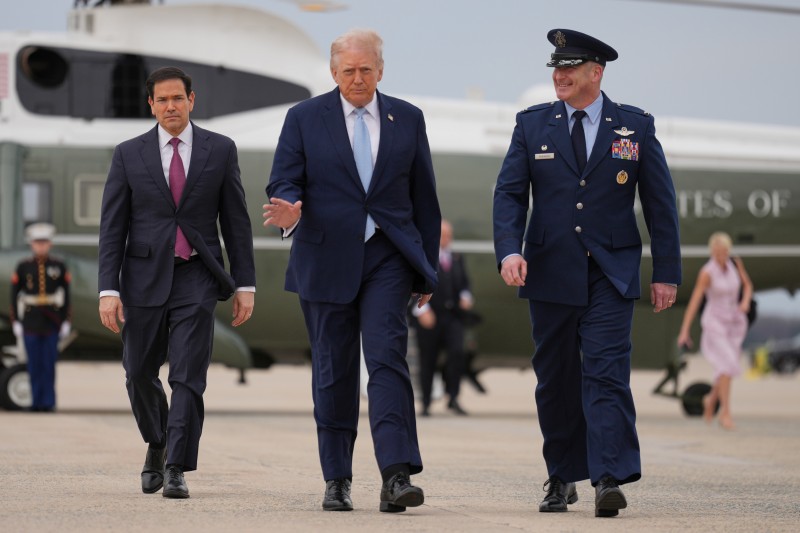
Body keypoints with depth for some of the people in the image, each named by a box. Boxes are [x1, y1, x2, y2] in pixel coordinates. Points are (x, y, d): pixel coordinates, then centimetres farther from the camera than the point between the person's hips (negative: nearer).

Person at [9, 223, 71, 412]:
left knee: (49, 364, -2)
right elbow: (15, 295, 3)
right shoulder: (23, 267, 2)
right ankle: (36, 402, 10)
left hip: (52, 323, 0)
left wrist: (66, 321, 1)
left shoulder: (59, 266, 3)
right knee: (34, 365, 3)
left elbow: (66, 295, 5)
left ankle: (48, 403, 2)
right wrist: (15, 321, -1)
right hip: (31, 323, 0)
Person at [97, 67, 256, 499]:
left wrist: (245, 285, 1)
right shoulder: (129, 155, 3)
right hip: (144, 279, 1)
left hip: (196, 279, -1)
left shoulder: (220, 150, 4)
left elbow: (236, 221, 6)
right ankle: (157, 444, 36)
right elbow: (112, 228, 2)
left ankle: (176, 470, -8)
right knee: (140, 377, 9)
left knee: (188, 377, -10)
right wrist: (108, 289, -7)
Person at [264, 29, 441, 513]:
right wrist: (288, 211, -24)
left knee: (387, 359, -14)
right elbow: (284, 183, 0)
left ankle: (397, 477, -21)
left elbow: (425, 198, 11)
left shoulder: (408, 119, 8)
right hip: (327, 260, 0)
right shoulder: (305, 118, 4)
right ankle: (337, 481, 13)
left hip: (388, 259, 0)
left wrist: (427, 269, 9)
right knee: (334, 372, 5)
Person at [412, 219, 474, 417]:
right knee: (427, 361, 1)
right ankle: (426, 403, 12)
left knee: (457, 352, -16)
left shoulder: (457, 258, 17)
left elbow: (464, 283, 22)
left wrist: (466, 297, 1)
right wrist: (422, 309, -15)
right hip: (430, 317, -4)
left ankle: (453, 398, -7)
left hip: (453, 316, 4)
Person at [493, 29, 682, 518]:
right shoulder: (532, 124, 6)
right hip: (550, 272, 2)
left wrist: (666, 274, 1)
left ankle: (610, 480, -19)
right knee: (556, 380, 8)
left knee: (606, 373, -13)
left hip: (610, 275, -2)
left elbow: (660, 202, 5)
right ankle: (562, 479, 19)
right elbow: (509, 193, 1)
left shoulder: (635, 126, 3)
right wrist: (509, 249, -16)